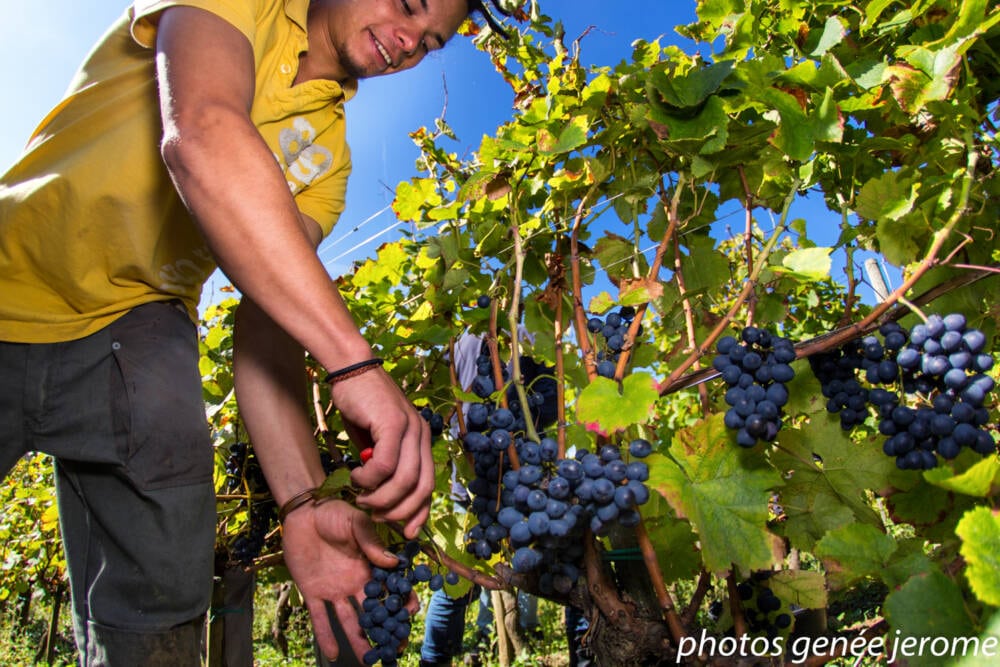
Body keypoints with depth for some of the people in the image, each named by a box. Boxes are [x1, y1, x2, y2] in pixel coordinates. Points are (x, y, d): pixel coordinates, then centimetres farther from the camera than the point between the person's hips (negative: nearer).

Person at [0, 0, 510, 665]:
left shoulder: (328, 156, 3)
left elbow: (268, 319, -10)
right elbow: (199, 139, -32)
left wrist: (303, 499, -25)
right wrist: (357, 364, -41)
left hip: (134, 323, 3)